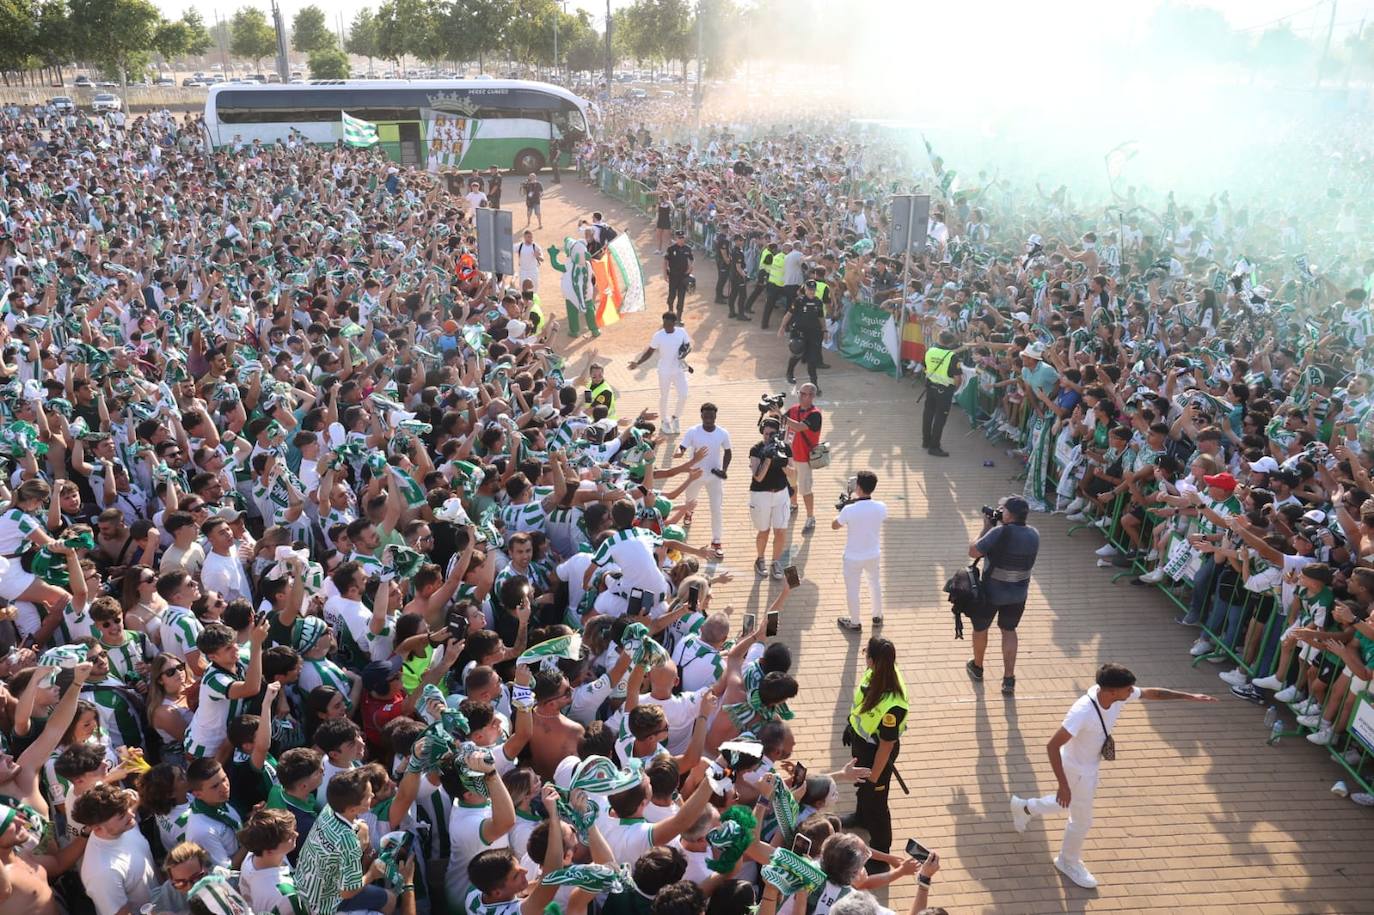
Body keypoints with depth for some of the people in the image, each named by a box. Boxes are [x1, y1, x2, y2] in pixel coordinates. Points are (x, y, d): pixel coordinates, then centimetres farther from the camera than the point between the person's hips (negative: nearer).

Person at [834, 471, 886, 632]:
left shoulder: (849, 510, -27)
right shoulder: (880, 507, -17)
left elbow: (834, 526, -10)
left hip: (853, 557, -3)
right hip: (874, 555, 4)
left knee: (852, 589, 17)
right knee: (875, 583, 27)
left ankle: (854, 622, 32)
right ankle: (877, 616, 44)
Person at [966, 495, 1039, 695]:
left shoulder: (1000, 532, -27)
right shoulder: (1033, 535, -8)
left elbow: (973, 552, -21)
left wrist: (986, 528, -12)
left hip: (991, 592, -4)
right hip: (1018, 594, 4)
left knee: (980, 628, 21)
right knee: (1008, 630, 24)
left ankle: (977, 666, 43)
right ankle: (1009, 679, 17)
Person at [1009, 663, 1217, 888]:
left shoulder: (1117, 695, -19)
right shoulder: (1083, 712, -41)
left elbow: (1151, 692, 1)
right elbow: (1052, 746, -36)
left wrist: (1189, 696, -2)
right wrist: (1063, 785, -34)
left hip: (1090, 765, 8)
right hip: (1077, 769, -7)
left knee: (1071, 802, 30)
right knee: (1082, 821, 14)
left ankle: (1025, 807, 51)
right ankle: (1068, 862, 42)